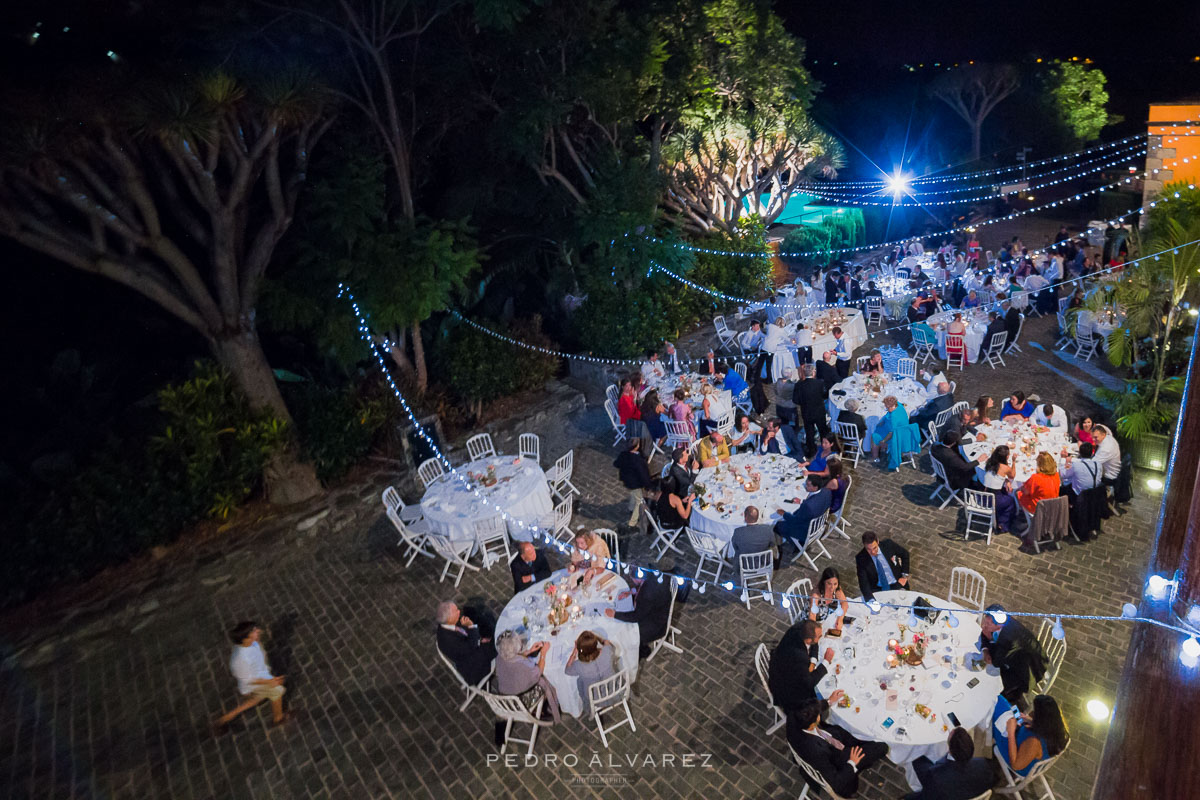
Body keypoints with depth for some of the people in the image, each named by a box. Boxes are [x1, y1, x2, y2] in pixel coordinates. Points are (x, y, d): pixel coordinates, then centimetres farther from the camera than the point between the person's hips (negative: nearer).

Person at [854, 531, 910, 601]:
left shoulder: (888, 544, -13)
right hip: (877, 590, -1)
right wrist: (871, 600, -38)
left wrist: (904, 576, 2)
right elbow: (863, 582, -22)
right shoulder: (860, 558, -18)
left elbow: (905, 554, 6)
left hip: (897, 585, 1)